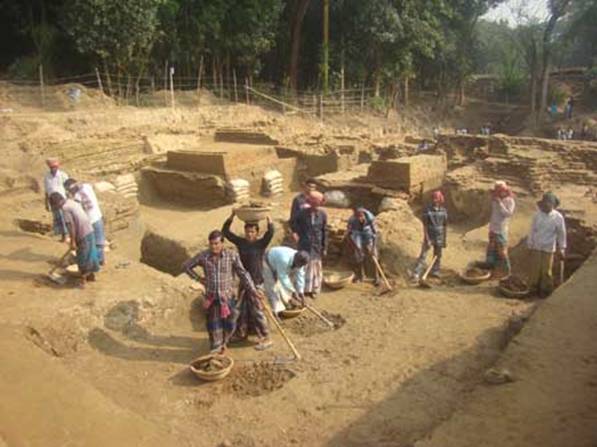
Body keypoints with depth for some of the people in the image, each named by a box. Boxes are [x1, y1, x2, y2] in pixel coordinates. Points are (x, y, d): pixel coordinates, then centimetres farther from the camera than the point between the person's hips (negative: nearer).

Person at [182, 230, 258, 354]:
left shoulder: (232, 255, -11)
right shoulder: (203, 256, -7)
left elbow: (243, 273, -6)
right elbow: (186, 266, 7)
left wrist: (252, 290, -8)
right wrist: (198, 279, 2)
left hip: (228, 296, 0)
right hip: (211, 297, 1)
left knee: (229, 325, 9)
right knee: (214, 324, 8)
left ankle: (223, 342, 38)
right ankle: (216, 347, 27)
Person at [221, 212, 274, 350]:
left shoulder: (261, 244, -9)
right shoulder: (241, 242, 2)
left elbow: (270, 232, -27)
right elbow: (225, 232, -1)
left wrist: (268, 217, -30)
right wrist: (232, 216, -10)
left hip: (256, 283, -5)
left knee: (257, 311, -4)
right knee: (241, 309, 17)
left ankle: (265, 339, 6)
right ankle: (241, 333, 35)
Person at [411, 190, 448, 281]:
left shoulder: (444, 211, -1)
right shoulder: (427, 210, -11)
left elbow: (445, 226, 7)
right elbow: (425, 226, -12)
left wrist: (444, 239, 7)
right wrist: (427, 239, -16)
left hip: (439, 237, 4)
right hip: (429, 237, -3)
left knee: (438, 255, 13)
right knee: (423, 255, -8)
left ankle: (435, 271, 29)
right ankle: (416, 274, -10)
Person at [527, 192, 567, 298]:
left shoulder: (558, 217, -11)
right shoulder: (538, 215, -7)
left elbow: (561, 233, -1)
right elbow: (533, 230, 2)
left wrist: (562, 248, 1)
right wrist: (530, 245, 4)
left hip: (548, 248, -1)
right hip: (536, 247, 2)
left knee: (546, 271, 5)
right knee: (535, 269, 6)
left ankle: (545, 290, 22)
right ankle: (534, 288, 22)